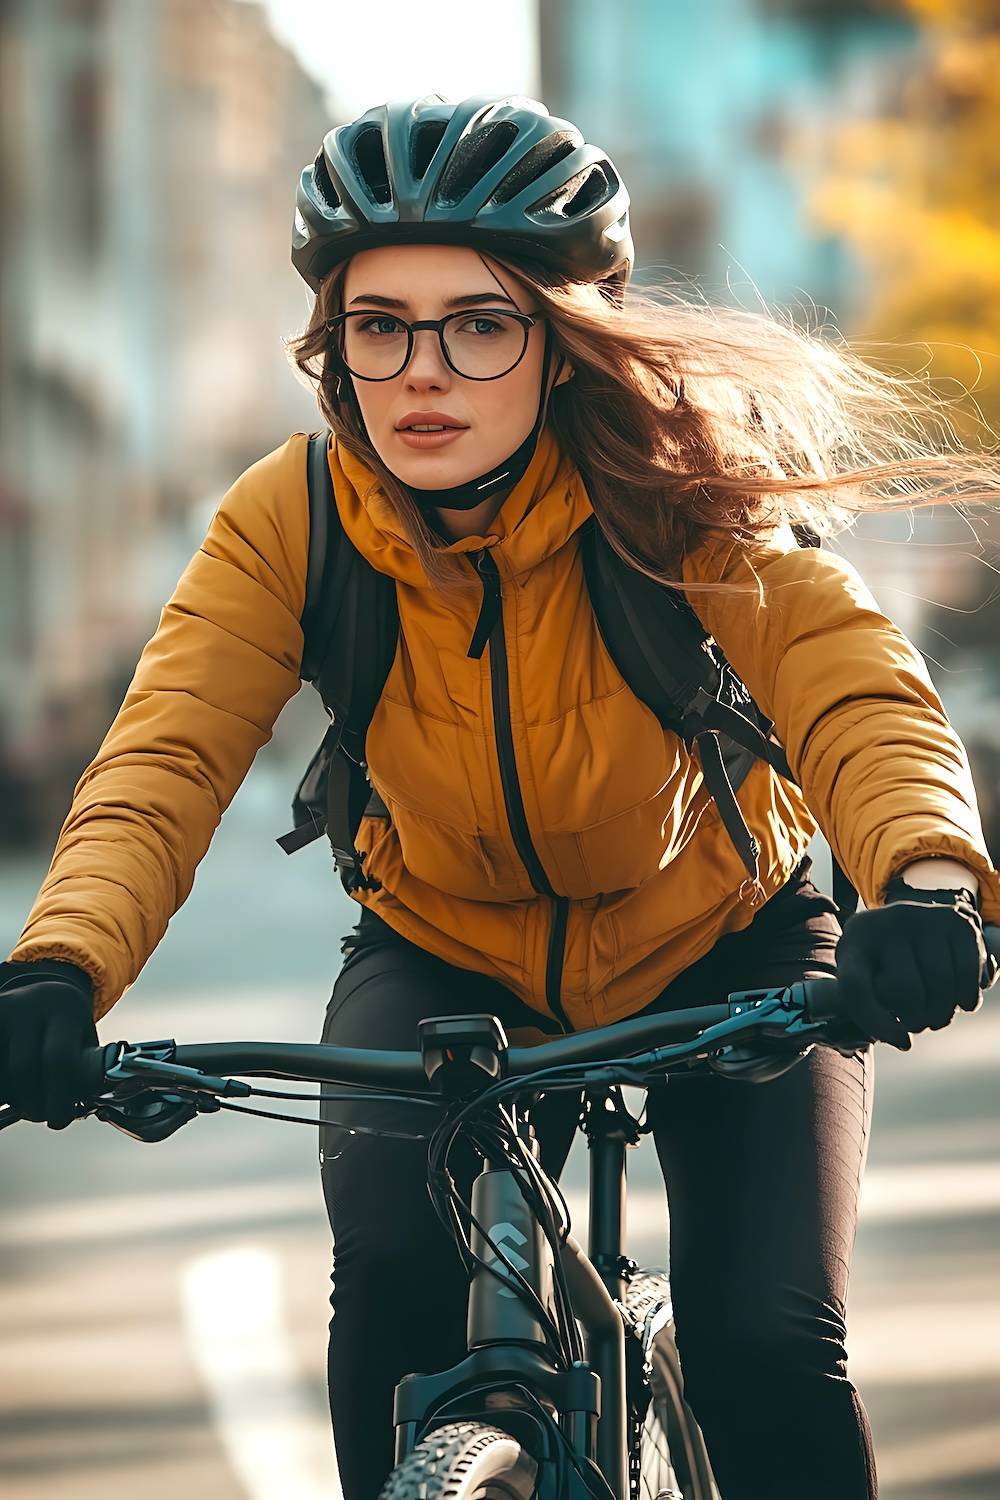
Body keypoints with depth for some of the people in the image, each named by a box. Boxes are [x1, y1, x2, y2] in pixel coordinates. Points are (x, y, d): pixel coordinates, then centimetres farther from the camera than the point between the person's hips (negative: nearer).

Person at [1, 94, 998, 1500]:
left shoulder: (678, 498, -27)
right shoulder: (287, 522, -21)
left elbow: (856, 695, -40)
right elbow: (164, 759, -31)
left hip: (720, 952, -1)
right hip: (448, 964, 1)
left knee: (769, 1349, -19)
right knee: (398, 1275, -25)